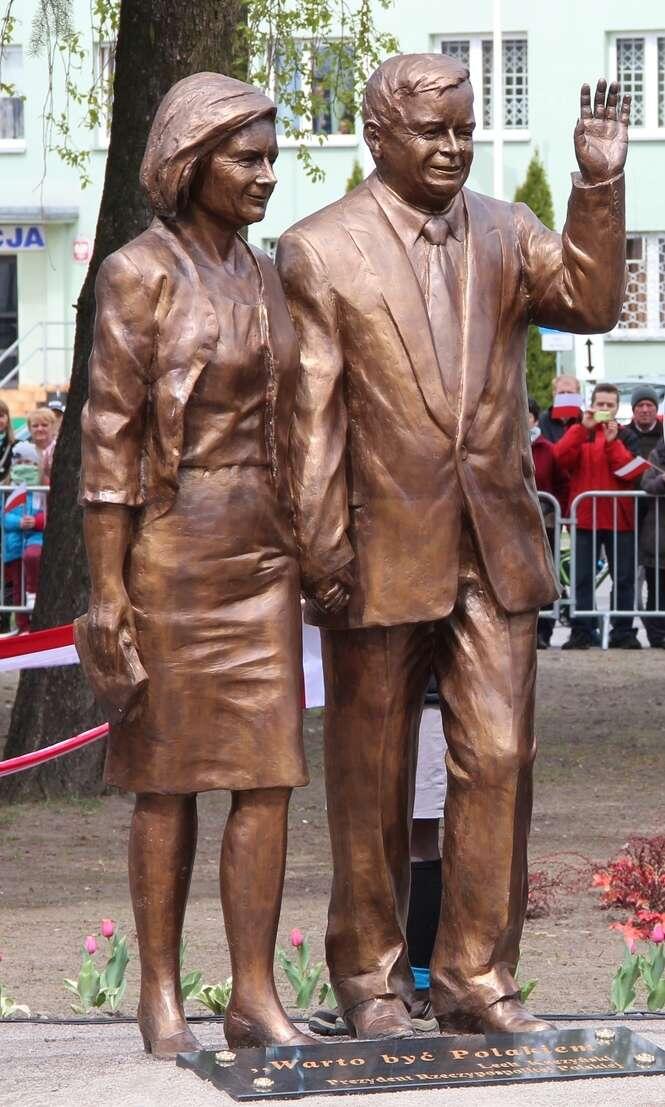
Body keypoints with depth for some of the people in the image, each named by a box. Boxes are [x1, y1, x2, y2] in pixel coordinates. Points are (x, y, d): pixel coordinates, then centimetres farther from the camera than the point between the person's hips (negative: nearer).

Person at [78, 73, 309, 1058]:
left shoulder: (261, 277, 12)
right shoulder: (139, 277, -8)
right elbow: (109, 437, -10)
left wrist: (296, 556, 15)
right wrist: (107, 589, -14)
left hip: (261, 550, 6)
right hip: (170, 546, -6)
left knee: (269, 776, 0)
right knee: (171, 777, 1)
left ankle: (256, 996, 4)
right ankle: (162, 996, 11)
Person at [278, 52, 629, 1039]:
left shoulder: (506, 234, 10)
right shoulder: (318, 253, -3)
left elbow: (592, 302, -6)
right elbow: (311, 416, -7)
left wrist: (599, 187, -16)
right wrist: (320, 554, -12)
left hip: (494, 550, 3)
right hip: (383, 554, -3)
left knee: (498, 761, 0)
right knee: (372, 781, 6)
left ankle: (476, 976, 9)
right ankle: (371, 977, 18)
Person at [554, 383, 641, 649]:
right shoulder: (580, 434, 10)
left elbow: (630, 472, -5)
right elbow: (561, 457, -9)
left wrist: (612, 441, -14)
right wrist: (584, 427, -14)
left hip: (619, 517, 1)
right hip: (585, 516, -1)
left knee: (624, 578, 1)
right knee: (582, 579, -3)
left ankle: (623, 632, 5)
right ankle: (582, 632, -2)